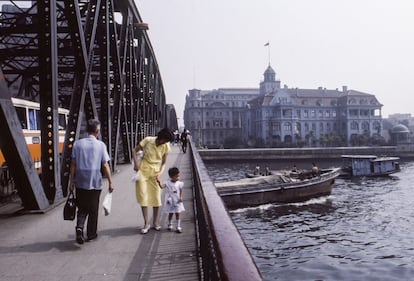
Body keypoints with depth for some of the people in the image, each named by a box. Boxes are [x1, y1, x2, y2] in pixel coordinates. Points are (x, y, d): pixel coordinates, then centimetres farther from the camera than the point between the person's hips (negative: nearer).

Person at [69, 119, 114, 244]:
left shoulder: (78, 143, 0)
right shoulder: (100, 145, -7)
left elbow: (73, 164, 0)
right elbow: (105, 165, -7)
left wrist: (71, 181, 7)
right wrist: (110, 182, -1)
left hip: (80, 182, 2)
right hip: (95, 182, -2)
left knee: (82, 208, 16)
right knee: (93, 209, 13)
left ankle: (79, 227, -6)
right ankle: (91, 234, 23)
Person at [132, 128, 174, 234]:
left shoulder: (166, 146, -6)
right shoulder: (148, 140, -13)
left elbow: (163, 163, 2)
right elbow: (135, 150, -1)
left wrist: (160, 173, -14)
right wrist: (136, 163, -15)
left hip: (155, 172, 2)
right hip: (143, 170, -2)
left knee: (156, 196, 4)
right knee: (143, 196, -1)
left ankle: (155, 222, 20)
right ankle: (146, 223, 9)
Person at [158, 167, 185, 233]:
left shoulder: (179, 183, -4)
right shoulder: (168, 183, -10)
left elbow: (181, 191, 3)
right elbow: (162, 186, -23)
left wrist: (181, 197, -10)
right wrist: (159, 182, -40)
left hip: (177, 201, 1)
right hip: (170, 201, -1)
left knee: (177, 214, 4)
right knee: (170, 214, 10)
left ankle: (178, 226, 12)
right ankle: (170, 225, 31)